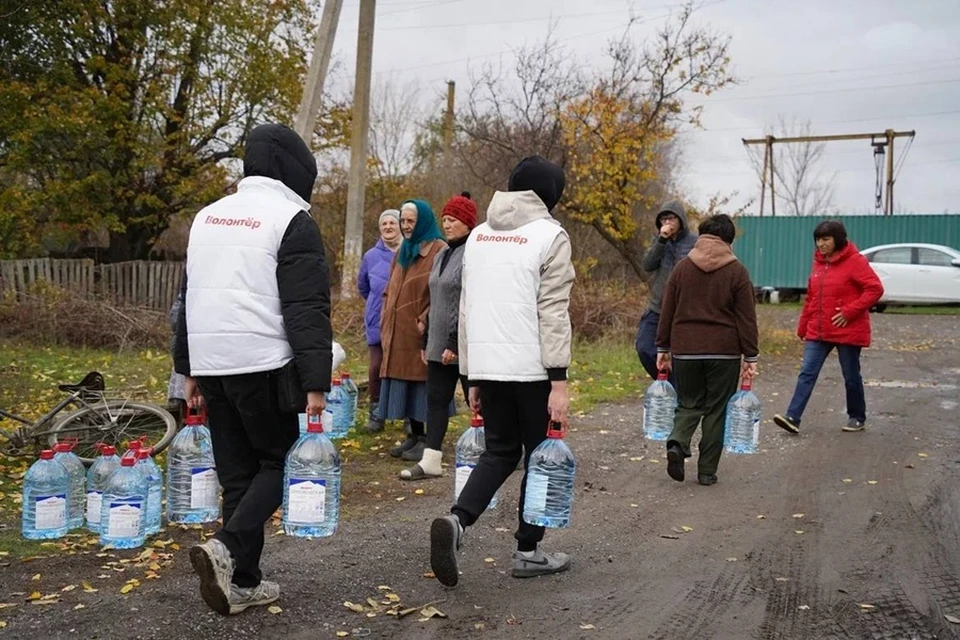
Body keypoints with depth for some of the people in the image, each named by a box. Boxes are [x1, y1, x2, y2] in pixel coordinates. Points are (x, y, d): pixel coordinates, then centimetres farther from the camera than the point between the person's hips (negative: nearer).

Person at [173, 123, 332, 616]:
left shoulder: (208, 217, 15)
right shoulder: (292, 220, -7)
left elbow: (190, 298, 19)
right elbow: (307, 310, -13)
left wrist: (189, 368, 24)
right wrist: (315, 384, -14)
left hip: (211, 366, 6)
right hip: (264, 367, -6)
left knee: (236, 473, 12)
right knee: (278, 462, 7)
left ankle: (243, 580, 14)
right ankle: (226, 548, -12)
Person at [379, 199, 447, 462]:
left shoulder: (438, 250, -8)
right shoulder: (403, 251, 18)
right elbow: (390, 290, 24)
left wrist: (425, 321, -18)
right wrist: (386, 321, 14)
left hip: (422, 333, -8)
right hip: (399, 332, 8)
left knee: (425, 385, -3)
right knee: (405, 385, 11)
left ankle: (428, 440, 5)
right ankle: (414, 436, 21)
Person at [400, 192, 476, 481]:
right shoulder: (442, 255, 15)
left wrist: (455, 343, -21)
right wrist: (426, 340, 18)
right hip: (439, 344, 9)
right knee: (436, 399, 6)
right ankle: (431, 460, 7)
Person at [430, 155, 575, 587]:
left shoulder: (479, 236, 13)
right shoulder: (550, 236, -6)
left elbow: (467, 307, 13)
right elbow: (553, 312, -12)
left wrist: (472, 375, 18)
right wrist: (559, 381, -12)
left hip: (488, 366, 5)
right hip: (532, 369, -5)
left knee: (500, 452, 15)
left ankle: (456, 520, -8)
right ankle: (528, 551, 17)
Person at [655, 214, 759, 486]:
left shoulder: (682, 268, 5)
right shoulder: (737, 272, -1)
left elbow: (667, 312, 6)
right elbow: (746, 318, -3)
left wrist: (663, 348, 13)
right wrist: (750, 357, 1)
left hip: (685, 350, 2)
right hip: (724, 352, -2)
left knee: (689, 403, 14)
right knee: (716, 409, 8)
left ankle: (677, 443, -13)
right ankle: (707, 471, 10)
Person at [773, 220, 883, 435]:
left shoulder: (855, 261, -10)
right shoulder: (819, 262, 10)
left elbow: (875, 289, -16)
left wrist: (849, 312, -21)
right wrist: (802, 327, 16)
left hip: (847, 331, -5)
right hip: (818, 331, 5)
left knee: (851, 376, 8)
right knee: (807, 373, -5)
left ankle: (857, 418, 26)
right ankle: (793, 417, -11)